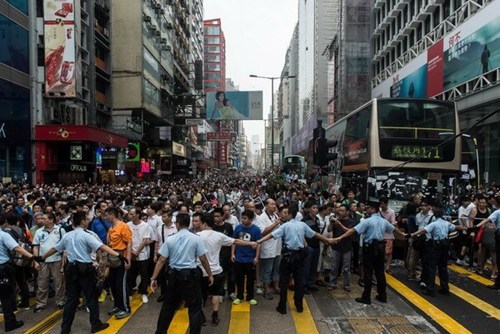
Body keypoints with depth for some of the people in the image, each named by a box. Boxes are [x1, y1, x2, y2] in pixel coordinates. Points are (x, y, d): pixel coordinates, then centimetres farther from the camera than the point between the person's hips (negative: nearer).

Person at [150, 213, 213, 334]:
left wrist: (154, 278, 3)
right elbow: (203, 260, -6)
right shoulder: (196, 238, -7)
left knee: (168, 306, 19)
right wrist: (210, 275, 6)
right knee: (195, 308, 8)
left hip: (173, 276, 3)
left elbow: (161, 260, -3)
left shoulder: (169, 239, -2)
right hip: (190, 276, -3)